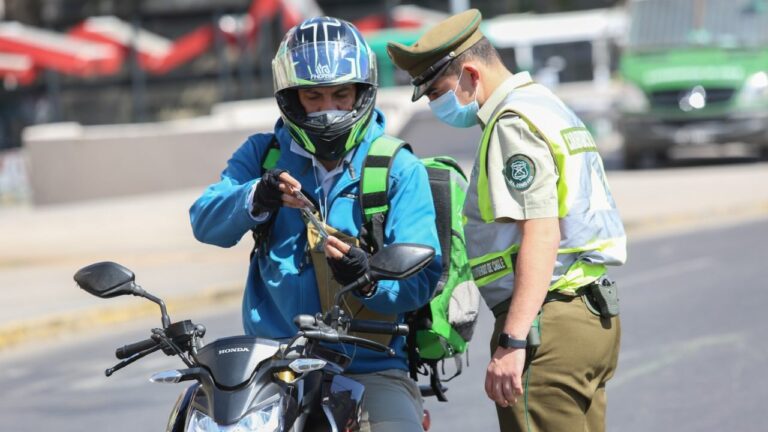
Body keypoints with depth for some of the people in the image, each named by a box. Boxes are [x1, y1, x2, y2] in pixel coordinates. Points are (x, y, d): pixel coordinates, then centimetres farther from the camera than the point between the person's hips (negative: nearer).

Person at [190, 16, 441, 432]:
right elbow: (205, 222, -3)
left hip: (370, 369, -2)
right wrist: (255, 199, -24)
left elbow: (421, 278, -4)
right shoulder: (263, 155, 11)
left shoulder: (400, 170, 3)